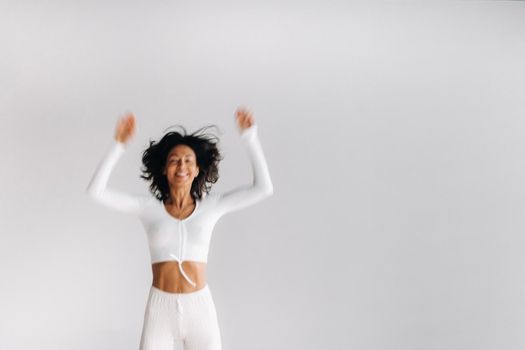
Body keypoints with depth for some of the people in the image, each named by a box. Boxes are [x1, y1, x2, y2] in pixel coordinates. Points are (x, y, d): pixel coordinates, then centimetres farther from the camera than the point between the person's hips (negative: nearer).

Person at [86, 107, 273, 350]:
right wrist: (118, 145, -14)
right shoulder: (149, 208, 1)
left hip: (199, 309, 0)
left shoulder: (210, 206, 2)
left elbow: (263, 188, -6)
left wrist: (249, 137, -9)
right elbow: (96, 191, -8)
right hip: (160, 309, 0)